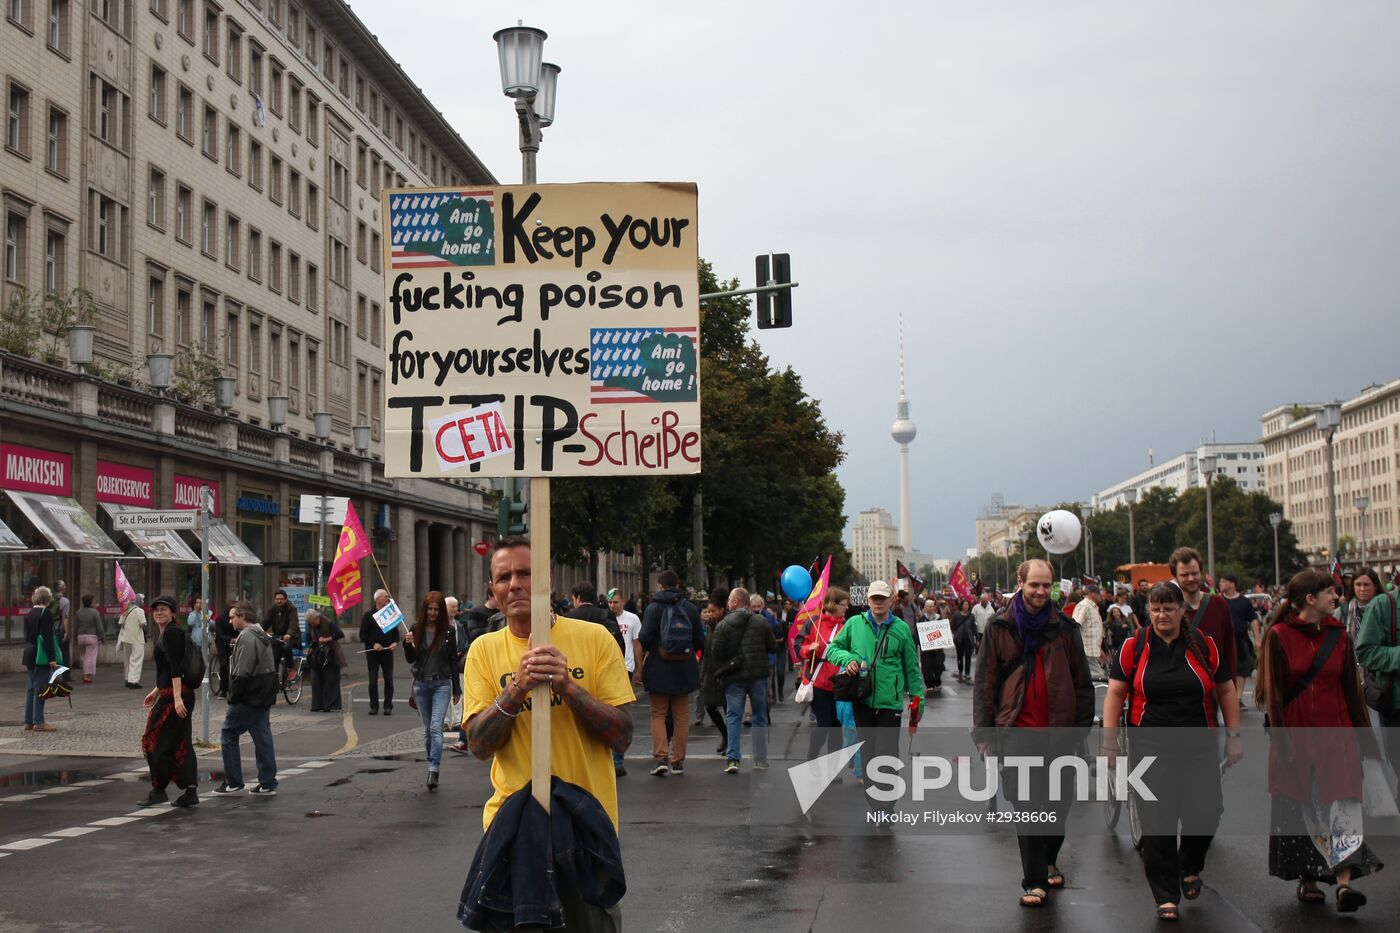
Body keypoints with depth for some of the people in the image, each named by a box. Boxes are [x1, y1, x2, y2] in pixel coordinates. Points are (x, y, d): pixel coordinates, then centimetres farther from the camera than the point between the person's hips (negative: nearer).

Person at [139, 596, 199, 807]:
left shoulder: (171, 633, -12)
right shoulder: (165, 633, 19)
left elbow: (175, 667, -21)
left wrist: (176, 698, -27)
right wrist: (156, 691, 30)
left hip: (174, 696, -10)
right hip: (175, 695, 10)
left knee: (155, 741, -1)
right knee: (181, 743, 8)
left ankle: (158, 790, 6)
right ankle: (190, 792, 6)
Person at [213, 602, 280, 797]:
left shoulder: (246, 637, -15)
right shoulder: (262, 636, 16)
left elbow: (242, 672, -22)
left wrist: (233, 696, -14)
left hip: (248, 699, -9)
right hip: (264, 698, 9)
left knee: (228, 735, 1)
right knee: (263, 738, 9)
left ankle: (233, 782, 3)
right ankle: (268, 784, 9)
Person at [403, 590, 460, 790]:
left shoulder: (448, 632, -2)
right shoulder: (416, 629, 3)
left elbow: (453, 661, 4)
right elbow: (410, 659, 5)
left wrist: (457, 689, 5)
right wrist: (408, 644, -16)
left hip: (441, 684, -3)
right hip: (421, 684, 3)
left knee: (436, 727, -14)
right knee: (427, 729, 10)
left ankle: (433, 771, -19)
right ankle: (432, 765, 19)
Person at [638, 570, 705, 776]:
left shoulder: (654, 608, -9)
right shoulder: (691, 608, 1)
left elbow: (645, 639, -14)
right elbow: (700, 641, 1)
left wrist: (650, 651, 8)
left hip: (659, 669, -2)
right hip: (685, 670, 3)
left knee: (658, 714, 8)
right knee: (681, 715, 11)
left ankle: (661, 756, -6)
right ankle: (678, 760, 13)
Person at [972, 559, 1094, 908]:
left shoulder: (1064, 628, 7)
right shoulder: (1000, 628, 3)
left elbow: (1082, 683, 10)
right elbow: (984, 683, 4)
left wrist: (1082, 726, 3)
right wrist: (983, 732, -2)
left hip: (1059, 732, 2)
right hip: (1017, 731, -2)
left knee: (1058, 804, 11)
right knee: (1028, 806, -6)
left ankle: (1047, 861, 35)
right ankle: (1035, 881, -1)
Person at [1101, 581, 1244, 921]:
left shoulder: (1203, 645, 4)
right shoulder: (1133, 647, 0)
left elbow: (1225, 690, 10)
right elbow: (1115, 694, 0)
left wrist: (1234, 735, 6)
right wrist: (1110, 742, -6)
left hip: (1199, 748, 1)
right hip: (1151, 747, -1)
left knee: (1205, 813, -5)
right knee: (1157, 823, -2)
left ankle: (1190, 867, 27)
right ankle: (1166, 896, 10)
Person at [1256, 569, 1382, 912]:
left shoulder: (1338, 636, 6)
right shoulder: (1279, 636, -4)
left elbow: (1352, 690, 10)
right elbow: (1273, 692, -5)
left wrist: (1366, 739, 9)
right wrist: (1282, 740, -12)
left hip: (1335, 734, 2)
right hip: (1295, 734, -2)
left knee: (1340, 806, -11)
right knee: (1300, 810, 6)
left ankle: (1344, 883, -17)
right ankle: (1306, 878, 21)